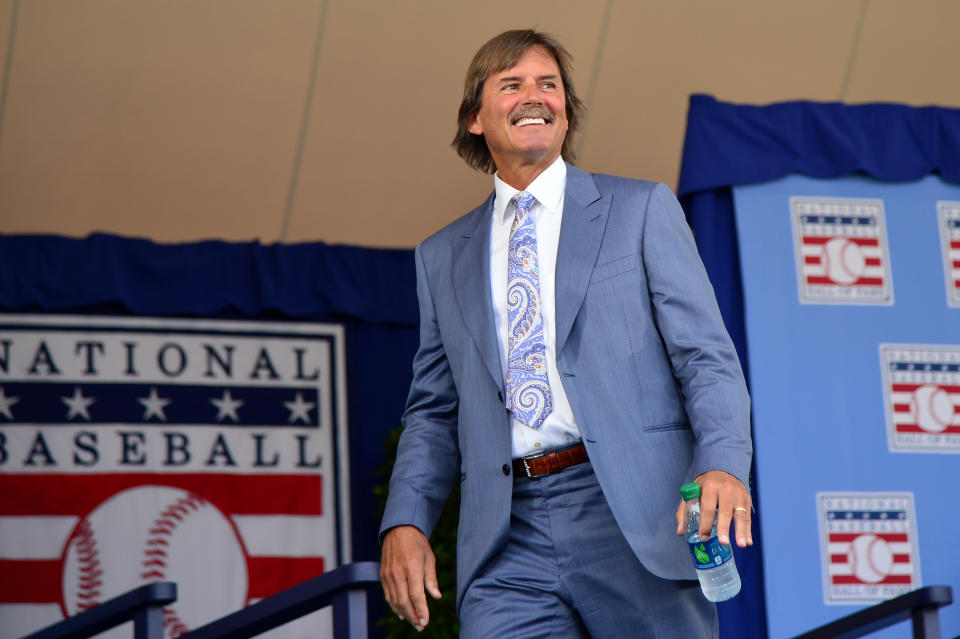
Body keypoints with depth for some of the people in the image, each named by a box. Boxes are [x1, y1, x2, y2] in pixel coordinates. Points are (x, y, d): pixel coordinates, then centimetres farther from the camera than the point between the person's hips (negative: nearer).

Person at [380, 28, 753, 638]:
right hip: (507, 543, 2)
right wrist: (405, 522, 3)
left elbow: (706, 355, 2)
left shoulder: (642, 210, 10)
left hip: (633, 521, -2)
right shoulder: (443, 257, 19)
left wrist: (722, 464, -17)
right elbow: (434, 411, 20)